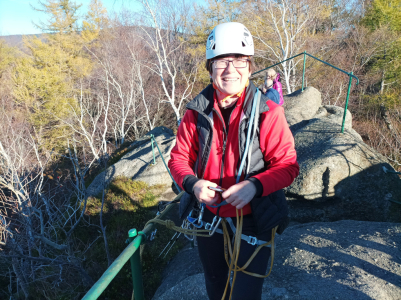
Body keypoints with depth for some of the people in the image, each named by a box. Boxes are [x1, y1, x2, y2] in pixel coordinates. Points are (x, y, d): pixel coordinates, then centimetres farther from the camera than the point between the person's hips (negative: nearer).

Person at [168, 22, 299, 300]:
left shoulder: (268, 111, -16)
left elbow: (287, 165, -13)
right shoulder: (197, 111, -8)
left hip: (252, 219, -3)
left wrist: (254, 185, -30)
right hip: (209, 216, 4)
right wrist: (192, 182, -19)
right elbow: (179, 156, 1)